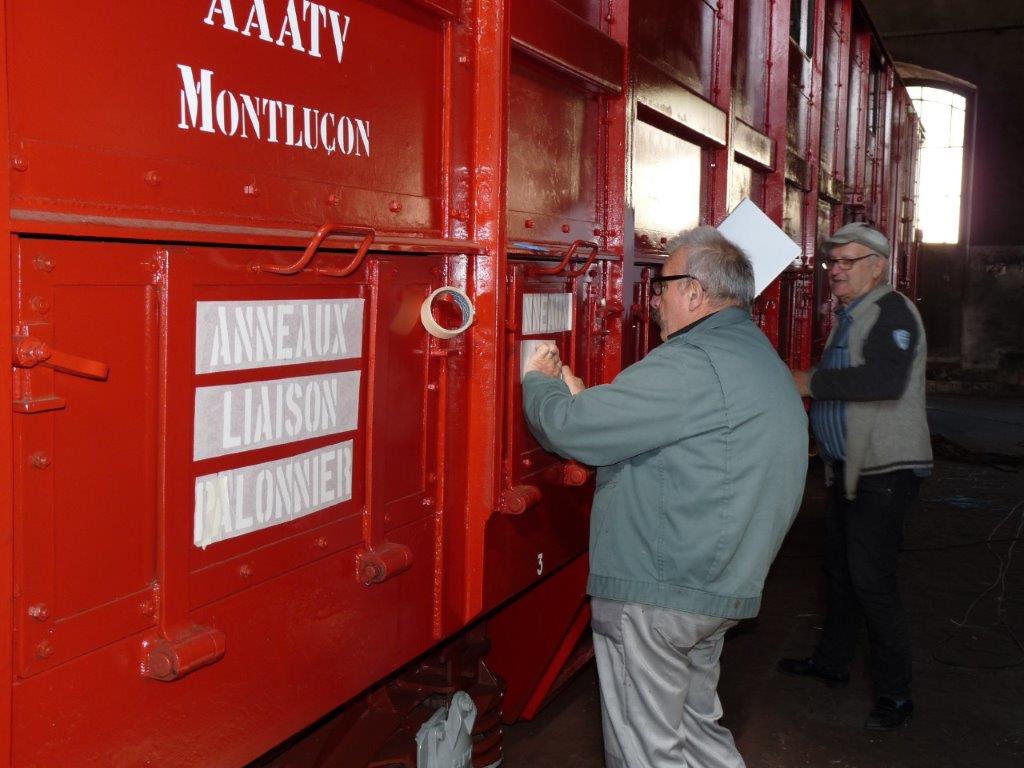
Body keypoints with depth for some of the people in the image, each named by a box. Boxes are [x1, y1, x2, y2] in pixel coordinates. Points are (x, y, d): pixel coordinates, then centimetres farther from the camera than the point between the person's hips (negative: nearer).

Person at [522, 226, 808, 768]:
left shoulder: (692, 367, -21)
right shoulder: (760, 359, 14)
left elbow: (570, 428, -21)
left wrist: (539, 380, 0)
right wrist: (583, 397, 12)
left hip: (653, 595, -10)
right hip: (718, 590, 10)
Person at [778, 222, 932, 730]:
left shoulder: (891, 311, -16)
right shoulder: (850, 316, 15)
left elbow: (886, 379, -33)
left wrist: (812, 382, -27)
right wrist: (808, 387, 8)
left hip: (884, 470, -10)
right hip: (848, 467, 10)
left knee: (871, 579, -8)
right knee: (839, 569, 19)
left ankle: (895, 694, 5)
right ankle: (832, 662, 34)